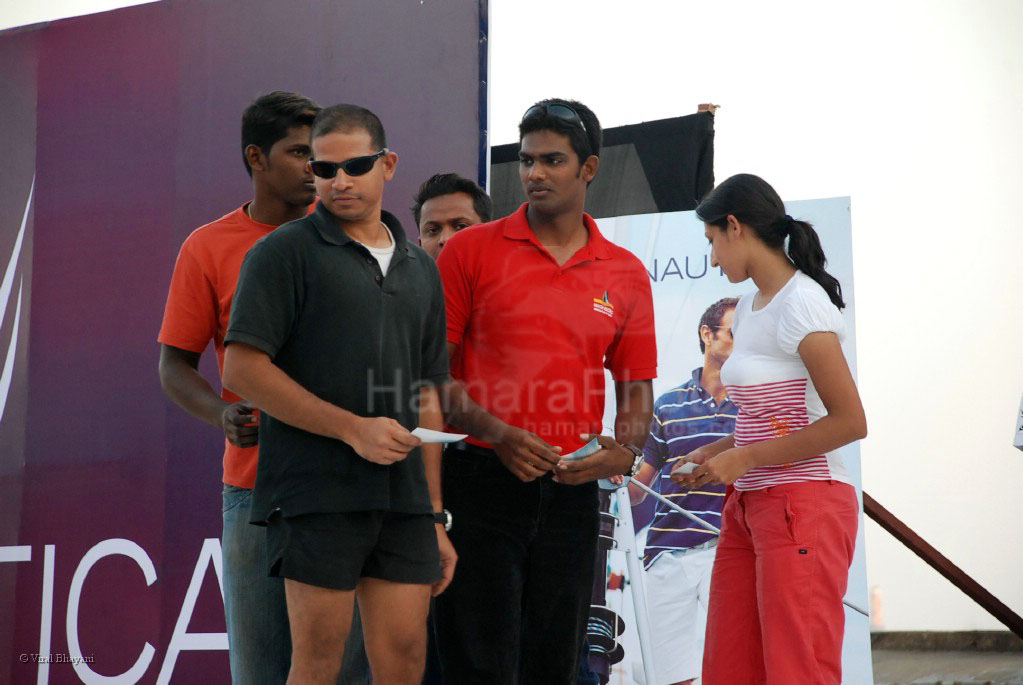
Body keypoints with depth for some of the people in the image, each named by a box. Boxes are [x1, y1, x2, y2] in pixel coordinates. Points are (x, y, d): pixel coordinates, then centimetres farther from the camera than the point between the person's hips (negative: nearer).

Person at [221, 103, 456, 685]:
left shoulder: (420, 269, 18)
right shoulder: (285, 252, 0)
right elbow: (243, 369, -9)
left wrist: (435, 517, 15)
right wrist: (353, 428, -12)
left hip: (402, 497, 5)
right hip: (318, 494, -5)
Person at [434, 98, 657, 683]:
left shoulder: (626, 274, 10)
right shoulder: (471, 251, 2)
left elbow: (636, 390, 14)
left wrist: (622, 453, -7)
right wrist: (495, 433, -15)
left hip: (572, 491, 3)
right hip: (481, 477, -3)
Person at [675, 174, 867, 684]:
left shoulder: (801, 302, -12)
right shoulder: (749, 307, 14)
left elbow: (849, 422, -17)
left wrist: (745, 458, -14)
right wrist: (719, 453, 7)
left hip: (803, 506, -8)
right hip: (750, 507, 8)